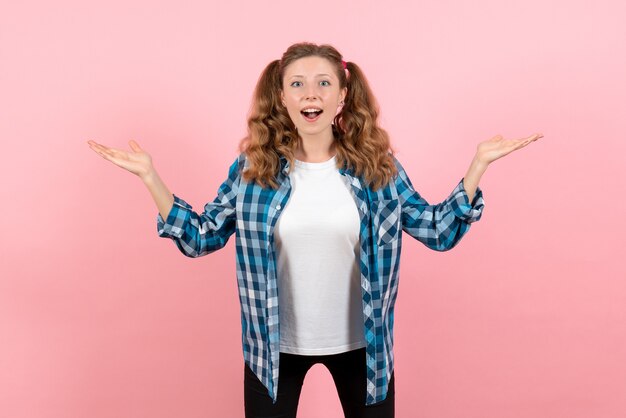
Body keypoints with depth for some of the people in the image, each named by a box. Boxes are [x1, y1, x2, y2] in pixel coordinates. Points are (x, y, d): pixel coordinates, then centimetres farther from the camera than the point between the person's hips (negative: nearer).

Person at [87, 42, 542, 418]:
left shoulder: (377, 166, -8)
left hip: (361, 341, 1)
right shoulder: (253, 168, -9)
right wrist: (150, 177, -13)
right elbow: (200, 237, -3)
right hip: (274, 343, 0)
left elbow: (439, 231, -3)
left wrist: (478, 166, -12)